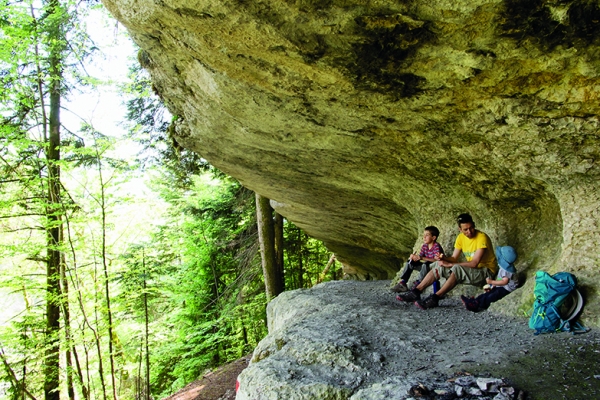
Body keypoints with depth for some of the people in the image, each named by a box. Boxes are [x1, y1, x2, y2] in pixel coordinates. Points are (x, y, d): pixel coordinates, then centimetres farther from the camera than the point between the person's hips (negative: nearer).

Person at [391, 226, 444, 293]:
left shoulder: (436, 246, -20)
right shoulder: (424, 246, 3)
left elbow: (436, 260, -33)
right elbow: (419, 256, -2)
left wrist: (422, 258, -38)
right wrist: (414, 257, -26)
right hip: (426, 267, 8)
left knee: (426, 264, -37)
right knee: (410, 263, -1)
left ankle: (418, 283, -29)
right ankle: (402, 283, -5)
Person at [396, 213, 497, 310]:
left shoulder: (482, 238, -20)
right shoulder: (461, 237, 2)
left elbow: (474, 263, -27)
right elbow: (454, 258, 2)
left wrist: (450, 264, -26)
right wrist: (444, 258, -21)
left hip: (487, 271, -7)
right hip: (470, 270, 7)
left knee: (457, 268, -35)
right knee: (439, 265, -5)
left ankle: (434, 299, -32)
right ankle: (415, 292, -10)